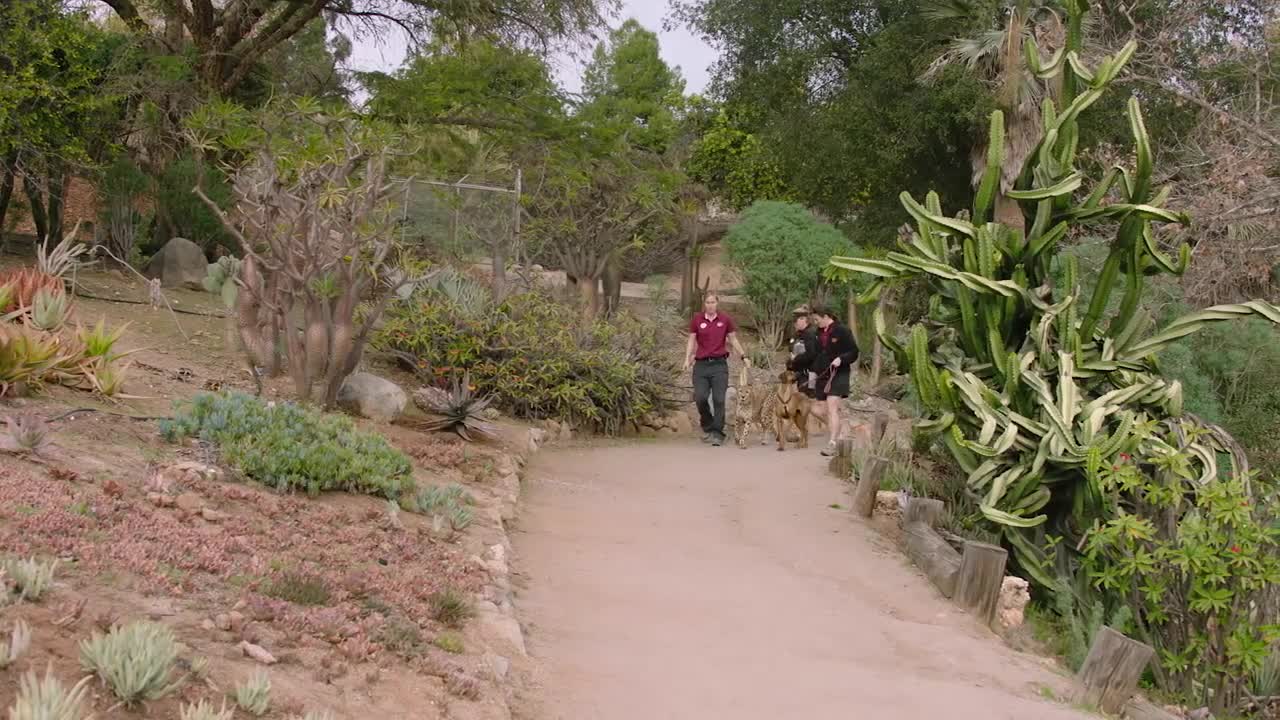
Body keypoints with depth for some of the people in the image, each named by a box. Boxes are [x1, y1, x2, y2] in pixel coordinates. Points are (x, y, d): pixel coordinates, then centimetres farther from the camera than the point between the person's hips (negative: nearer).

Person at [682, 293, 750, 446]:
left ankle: (717, 433, -4)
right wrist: (687, 359, -7)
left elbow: (733, 340, 12)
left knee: (719, 399, -7)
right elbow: (691, 341, 6)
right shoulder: (697, 320, 5)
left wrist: (744, 356, 4)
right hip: (701, 364, 1)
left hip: (719, 363, -1)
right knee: (700, 397, -8)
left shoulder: (725, 320, 5)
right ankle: (707, 426, 17)